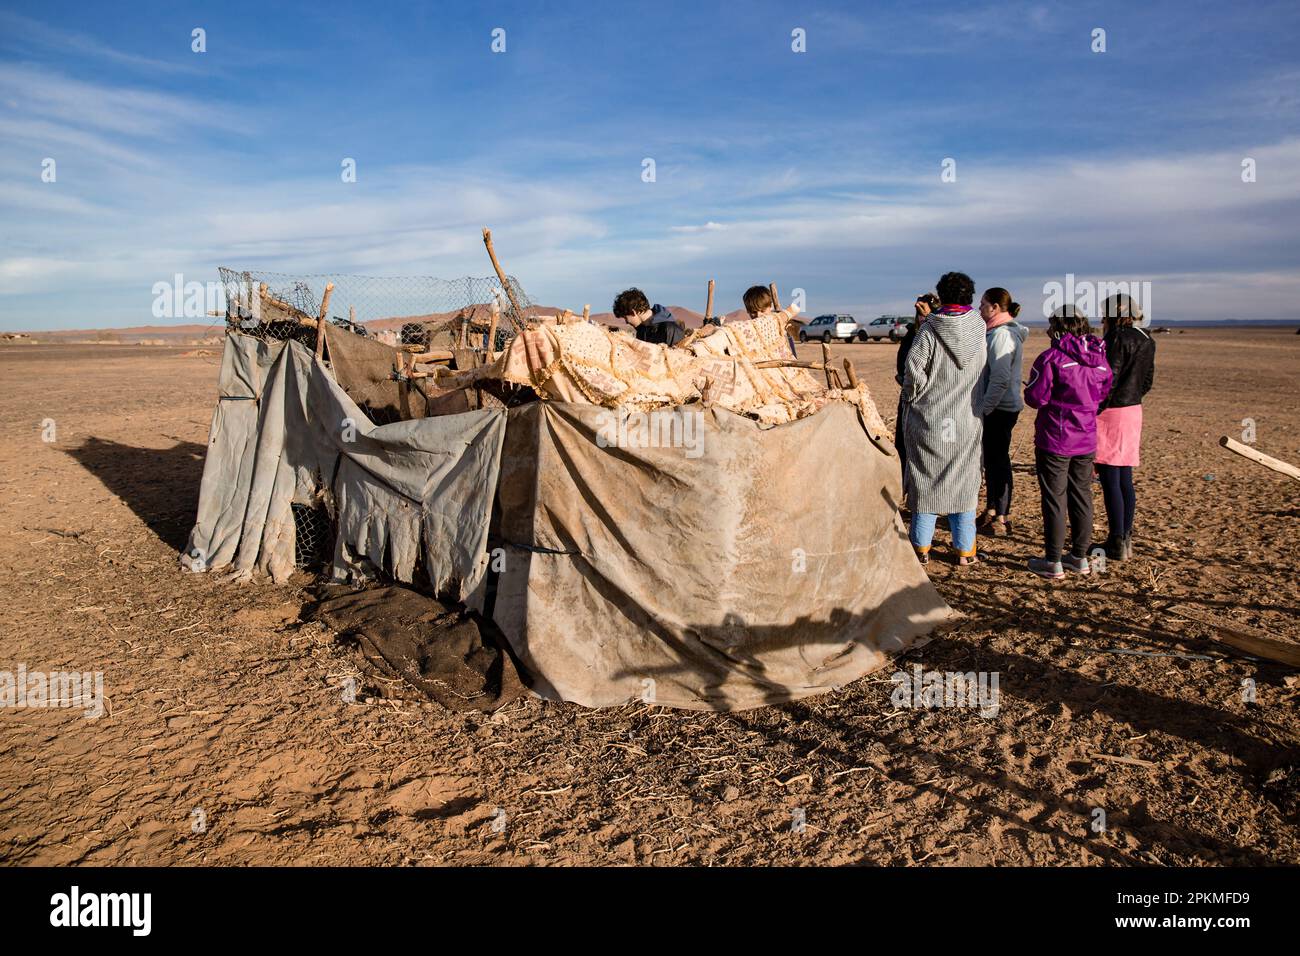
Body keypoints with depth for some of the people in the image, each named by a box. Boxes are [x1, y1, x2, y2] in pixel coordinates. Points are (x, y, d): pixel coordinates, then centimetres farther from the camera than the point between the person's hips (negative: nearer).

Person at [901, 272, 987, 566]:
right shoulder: (978, 328, -1)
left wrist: (912, 396, -3)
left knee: (925, 480, 8)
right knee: (964, 481, 11)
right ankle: (965, 549, 16)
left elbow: (913, 368, -22)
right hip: (967, 421, 3)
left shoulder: (929, 330, -12)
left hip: (928, 420, -2)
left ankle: (921, 547, 13)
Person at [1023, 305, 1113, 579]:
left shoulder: (1051, 358, -16)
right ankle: (1080, 557, 24)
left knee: (1054, 500, 3)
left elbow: (1035, 397, -15)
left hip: (1055, 440, -5)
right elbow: (1103, 395, 11)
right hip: (1086, 440, 6)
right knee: (1082, 496, 15)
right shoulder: (1100, 359, 3)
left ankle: (1053, 562, 9)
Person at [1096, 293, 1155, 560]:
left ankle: (1117, 544, 0)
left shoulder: (1117, 339, -14)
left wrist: (1092, 413, -15)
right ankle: (1126, 539, 20)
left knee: (1110, 480, -3)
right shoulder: (1145, 341, 12)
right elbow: (1147, 380, 17)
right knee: (1125, 479, 14)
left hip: (1111, 413, -9)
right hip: (1134, 411, 9)